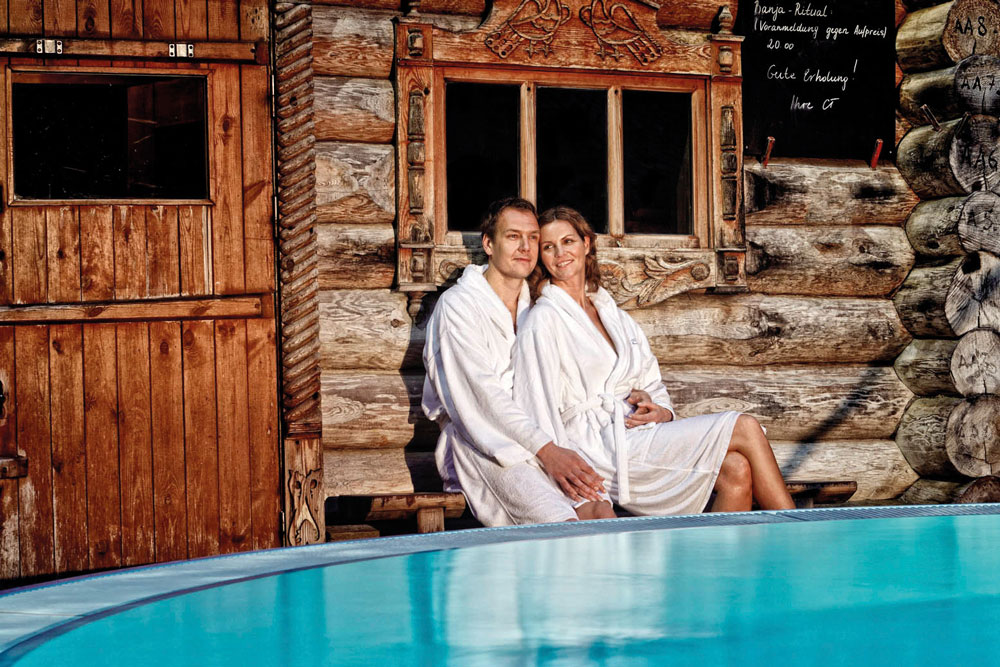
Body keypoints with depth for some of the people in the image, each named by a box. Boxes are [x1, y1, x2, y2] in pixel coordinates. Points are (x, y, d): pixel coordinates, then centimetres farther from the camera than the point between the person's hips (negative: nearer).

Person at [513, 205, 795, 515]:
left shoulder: (614, 315, 21)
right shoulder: (543, 321, -2)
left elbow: (653, 386, 25)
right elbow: (539, 415, -9)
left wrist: (662, 411, -1)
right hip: (600, 449, -7)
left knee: (737, 471, -22)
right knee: (745, 429, -15)